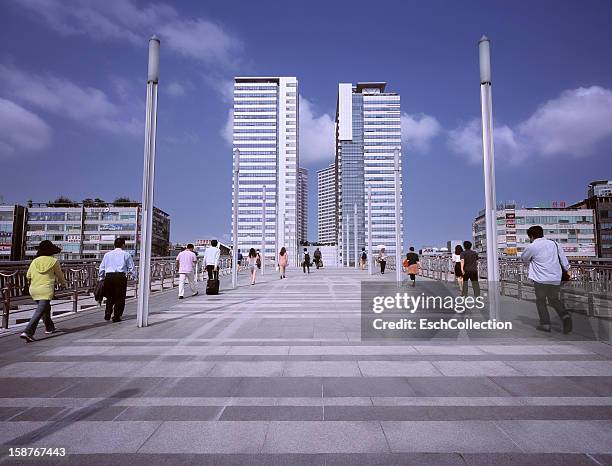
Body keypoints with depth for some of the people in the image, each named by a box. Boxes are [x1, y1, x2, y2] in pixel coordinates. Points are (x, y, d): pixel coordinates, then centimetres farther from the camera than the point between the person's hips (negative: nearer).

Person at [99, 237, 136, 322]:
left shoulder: (107, 254, 17)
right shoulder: (126, 254, 7)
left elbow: (101, 268, 18)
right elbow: (132, 269, 9)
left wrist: (102, 278, 31)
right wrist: (133, 275, 27)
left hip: (108, 277, 3)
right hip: (121, 277, -3)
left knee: (110, 297, 19)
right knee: (120, 298, 6)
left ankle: (107, 314, 11)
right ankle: (116, 317, 7)